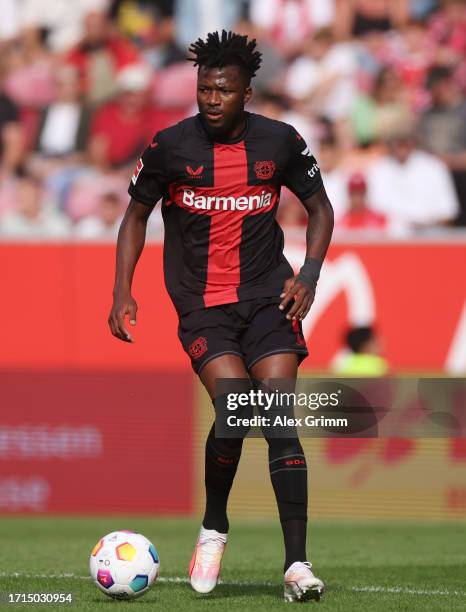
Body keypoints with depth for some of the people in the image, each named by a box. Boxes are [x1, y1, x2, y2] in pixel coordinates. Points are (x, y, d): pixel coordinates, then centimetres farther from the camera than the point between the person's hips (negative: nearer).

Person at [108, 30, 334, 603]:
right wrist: (122, 293, 2)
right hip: (202, 304, -1)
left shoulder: (279, 141, 0)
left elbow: (319, 207, 14)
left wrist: (309, 274, -1)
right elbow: (136, 215, 11)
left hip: (267, 297, 1)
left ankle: (297, 563, -12)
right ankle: (213, 527, 4)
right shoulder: (170, 146, -3)